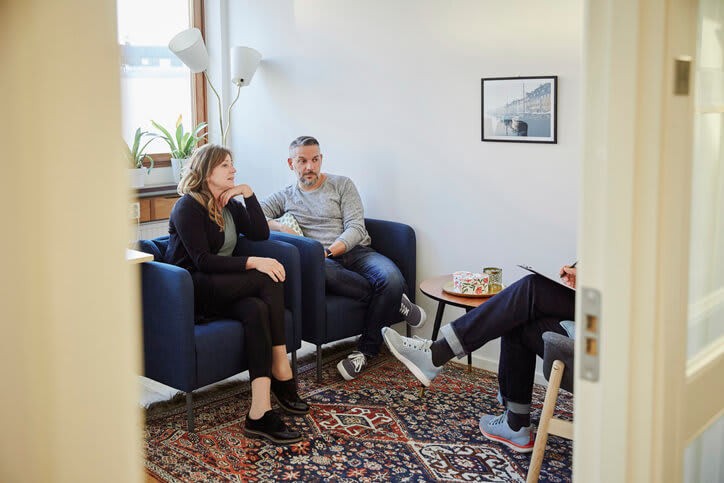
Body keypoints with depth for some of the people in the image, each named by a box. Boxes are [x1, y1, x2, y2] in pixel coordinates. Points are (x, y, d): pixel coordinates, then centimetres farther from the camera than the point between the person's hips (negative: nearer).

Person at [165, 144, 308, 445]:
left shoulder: (230, 204, 16)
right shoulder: (188, 207, -8)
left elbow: (261, 234, 7)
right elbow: (202, 261, -19)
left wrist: (248, 194, -1)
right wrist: (252, 262, -27)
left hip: (222, 291, 7)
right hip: (192, 291, -7)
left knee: (256, 310, -27)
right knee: (269, 281, -25)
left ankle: (260, 412, -34)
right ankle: (281, 371, -23)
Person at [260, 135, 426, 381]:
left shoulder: (342, 185, 13)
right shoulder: (285, 197, 19)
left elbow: (356, 228, 1)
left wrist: (328, 252, -16)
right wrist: (280, 227, -10)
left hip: (356, 252, 0)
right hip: (323, 260, 0)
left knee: (392, 279, -33)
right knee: (318, 271, -41)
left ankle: (366, 349, -17)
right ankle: (395, 302, -23)